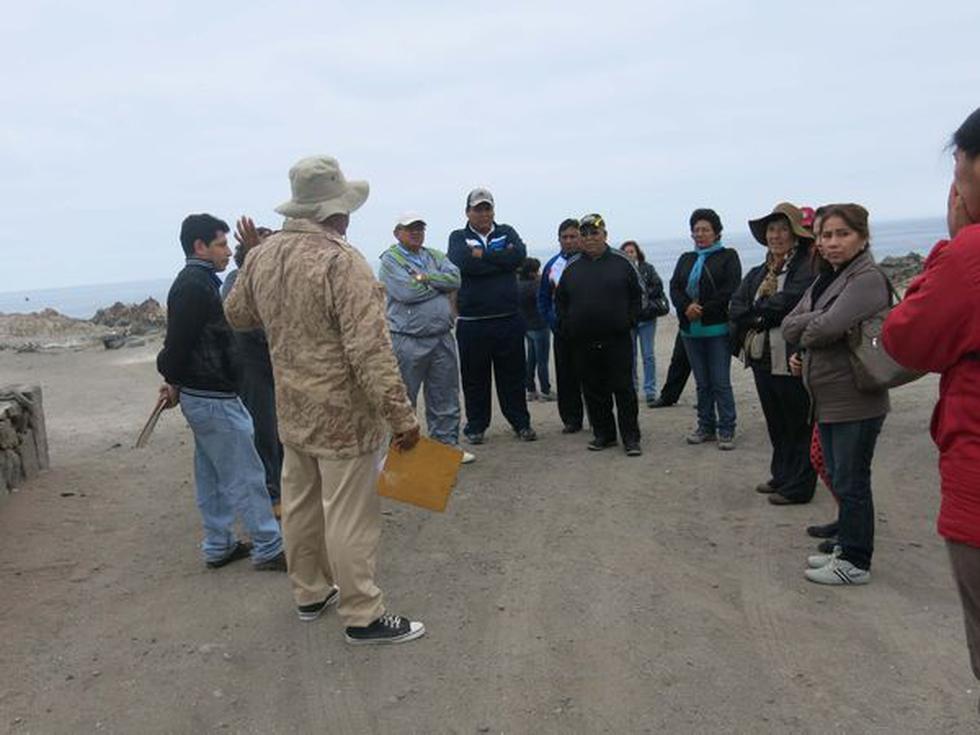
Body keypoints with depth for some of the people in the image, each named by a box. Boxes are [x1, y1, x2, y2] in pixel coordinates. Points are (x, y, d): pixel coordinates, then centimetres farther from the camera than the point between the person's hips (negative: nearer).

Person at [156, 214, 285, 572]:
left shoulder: (191, 282, 13)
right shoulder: (196, 286, -19)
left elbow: (178, 341, 17)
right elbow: (179, 342, -21)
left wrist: (176, 381, 13)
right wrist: (175, 382, -4)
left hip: (200, 395, 10)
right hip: (215, 398, -10)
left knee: (212, 473, 16)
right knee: (246, 475, -2)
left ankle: (218, 546, 26)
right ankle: (268, 549, 6)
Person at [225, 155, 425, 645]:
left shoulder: (262, 256, 3)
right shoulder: (341, 261, -20)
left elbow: (236, 314, 19)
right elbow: (370, 350, -24)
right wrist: (401, 415, -20)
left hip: (292, 411, 8)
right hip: (343, 414, -8)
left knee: (300, 504, 19)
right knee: (349, 517, 2)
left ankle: (309, 592, 36)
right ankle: (362, 617, 15)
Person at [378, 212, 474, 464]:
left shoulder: (435, 256, 15)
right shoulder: (390, 259, -3)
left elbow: (455, 278, -2)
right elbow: (406, 292, -17)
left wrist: (425, 278, -12)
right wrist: (440, 284, -4)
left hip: (442, 338, 6)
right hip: (408, 341, -5)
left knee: (445, 397, 12)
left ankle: (447, 444, 23)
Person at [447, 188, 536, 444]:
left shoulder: (506, 232, 11)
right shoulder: (459, 237, 5)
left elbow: (520, 254, -10)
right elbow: (463, 263, -16)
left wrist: (483, 255, -11)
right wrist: (501, 259, -11)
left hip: (509, 319, 2)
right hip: (472, 322, -1)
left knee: (513, 375, 9)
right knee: (475, 378, 7)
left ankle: (521, 423, 20)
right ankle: (476, 426, 19)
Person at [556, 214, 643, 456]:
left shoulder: (621, 262, 3)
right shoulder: (571, 267, 8)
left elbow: (637, 295, 7)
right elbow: (560, 300, 15)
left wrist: (630, 321, -2)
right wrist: (566, 326, 4)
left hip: (617, 339, -2)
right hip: (584, 343, 3)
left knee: (623, 388, -1)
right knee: (594, 391, 8)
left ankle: (631, 437, 6)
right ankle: (603, 434, 21)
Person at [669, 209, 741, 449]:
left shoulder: (728, 256, 2)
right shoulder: (686, 259, 17)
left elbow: (730, 290, -10)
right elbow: (674, 288, 5)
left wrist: (703, 310, -15)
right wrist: (686, 307, -14)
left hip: (718, 329, -5)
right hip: (691, 330, 5)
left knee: (721, 382, -4)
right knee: (702, 383, 12)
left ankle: (726, 431, 4)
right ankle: (706, 427, 20)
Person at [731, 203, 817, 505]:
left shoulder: (807, 267, -10)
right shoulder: (758, 273, 13)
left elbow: (789, 301, -23)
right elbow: (736, 308, 3)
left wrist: (756, 313, -8)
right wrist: (766, 316, -14)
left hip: (793, 362, -7)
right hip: (763, 360, 7)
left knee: (798, 425, 5)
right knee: (776, 424, 18)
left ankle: (798, 487, 16)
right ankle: (781, 477, 33)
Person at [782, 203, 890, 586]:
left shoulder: (868, 279, -14)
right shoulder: (823, 281, 13)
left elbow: (827, 327, -26)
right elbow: (789, 327, 3)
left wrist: (807, 330, -6)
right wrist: (818, 323, -14)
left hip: (856, 401, -8)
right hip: (826, 399, 9)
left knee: (852, 482, 2)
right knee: (838, 478, 19)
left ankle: (855, 563, 16)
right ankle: (845, 547, 33)